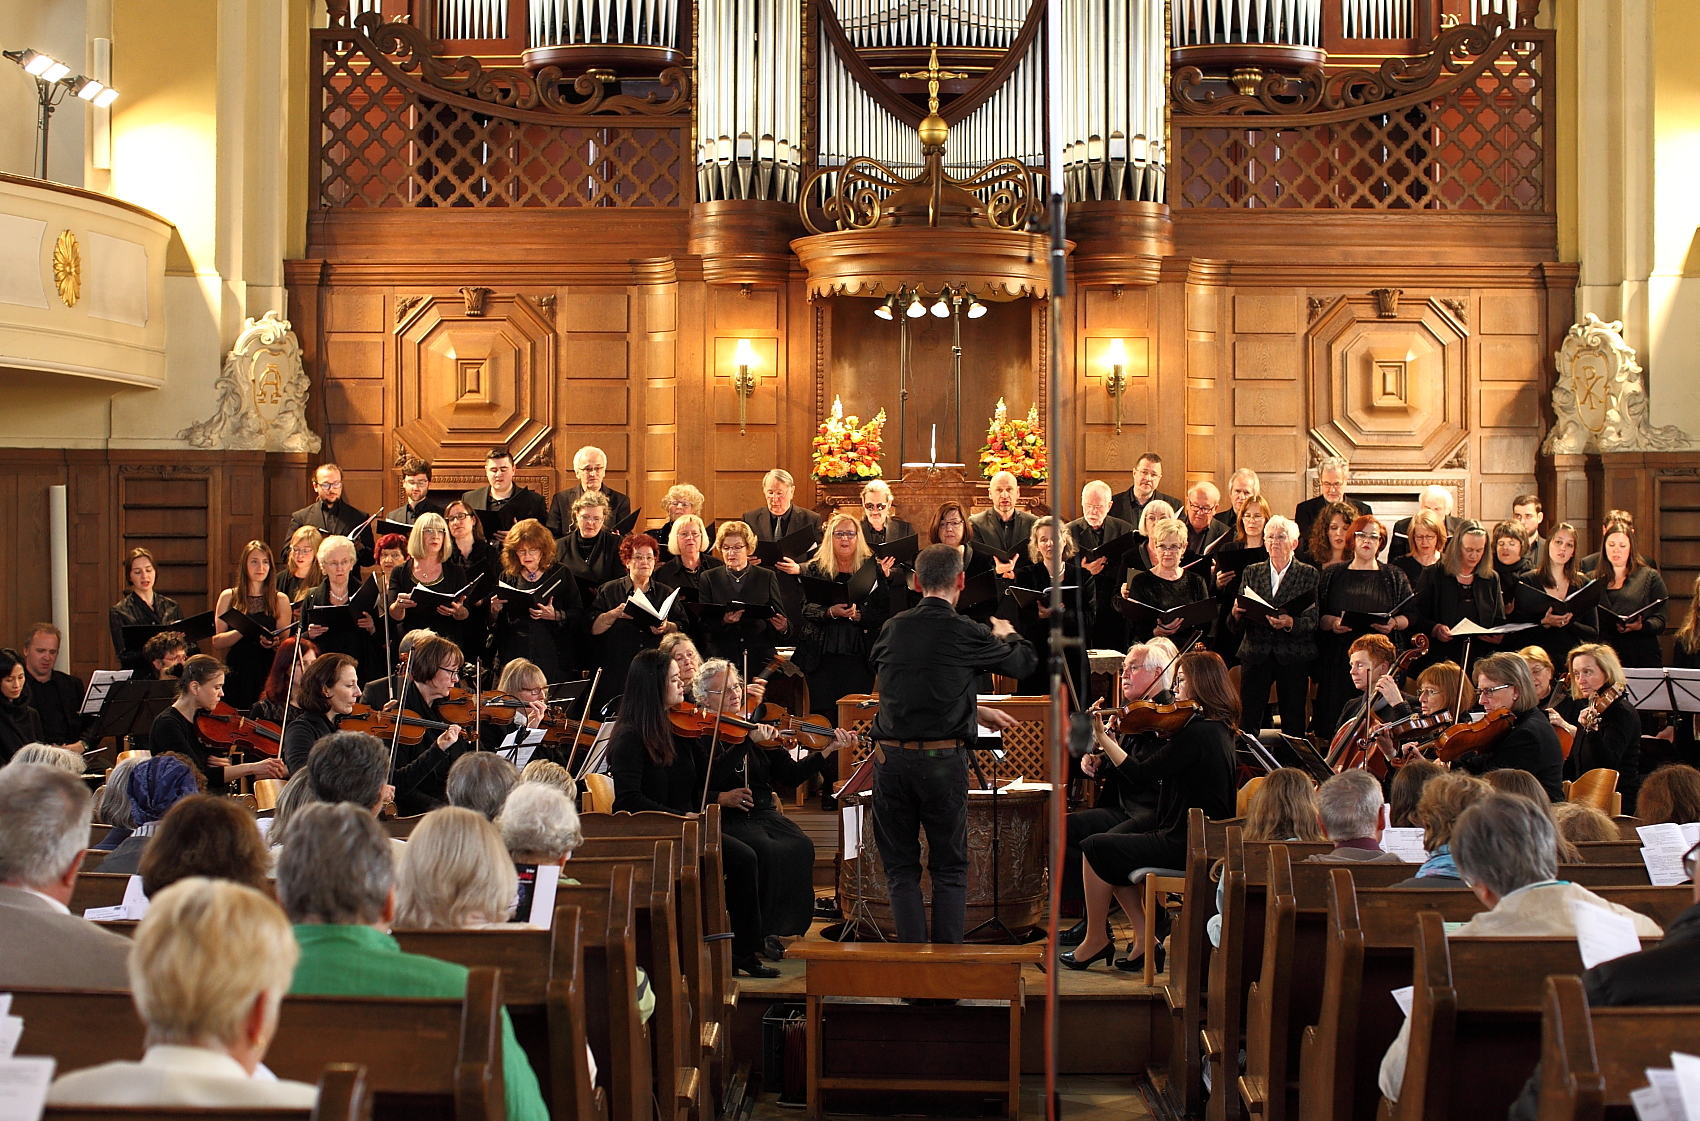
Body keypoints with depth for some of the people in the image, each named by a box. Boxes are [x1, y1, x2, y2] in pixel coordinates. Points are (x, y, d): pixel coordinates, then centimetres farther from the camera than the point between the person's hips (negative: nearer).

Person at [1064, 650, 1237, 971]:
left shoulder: (1197, 732, -21)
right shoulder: (1218, 728, 10)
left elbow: (1140, 774, -19)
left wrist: (1102, 737, -10)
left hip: (1185, 845, -10)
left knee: (1095, 848, -3)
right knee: (1112, 852, 17)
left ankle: (1096, 940, 10)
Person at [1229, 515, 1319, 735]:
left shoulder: (1310, 575, 6)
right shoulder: (1251, 572, 13)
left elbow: (1313, 620, -4)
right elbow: (1236, 626, 10)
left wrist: (1290, 623, -23)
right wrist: (1236, 613, -13)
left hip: (1293, 657, -2)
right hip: (1255, 655, 2)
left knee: (1293, 723, -2)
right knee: (1248, 719, -4)